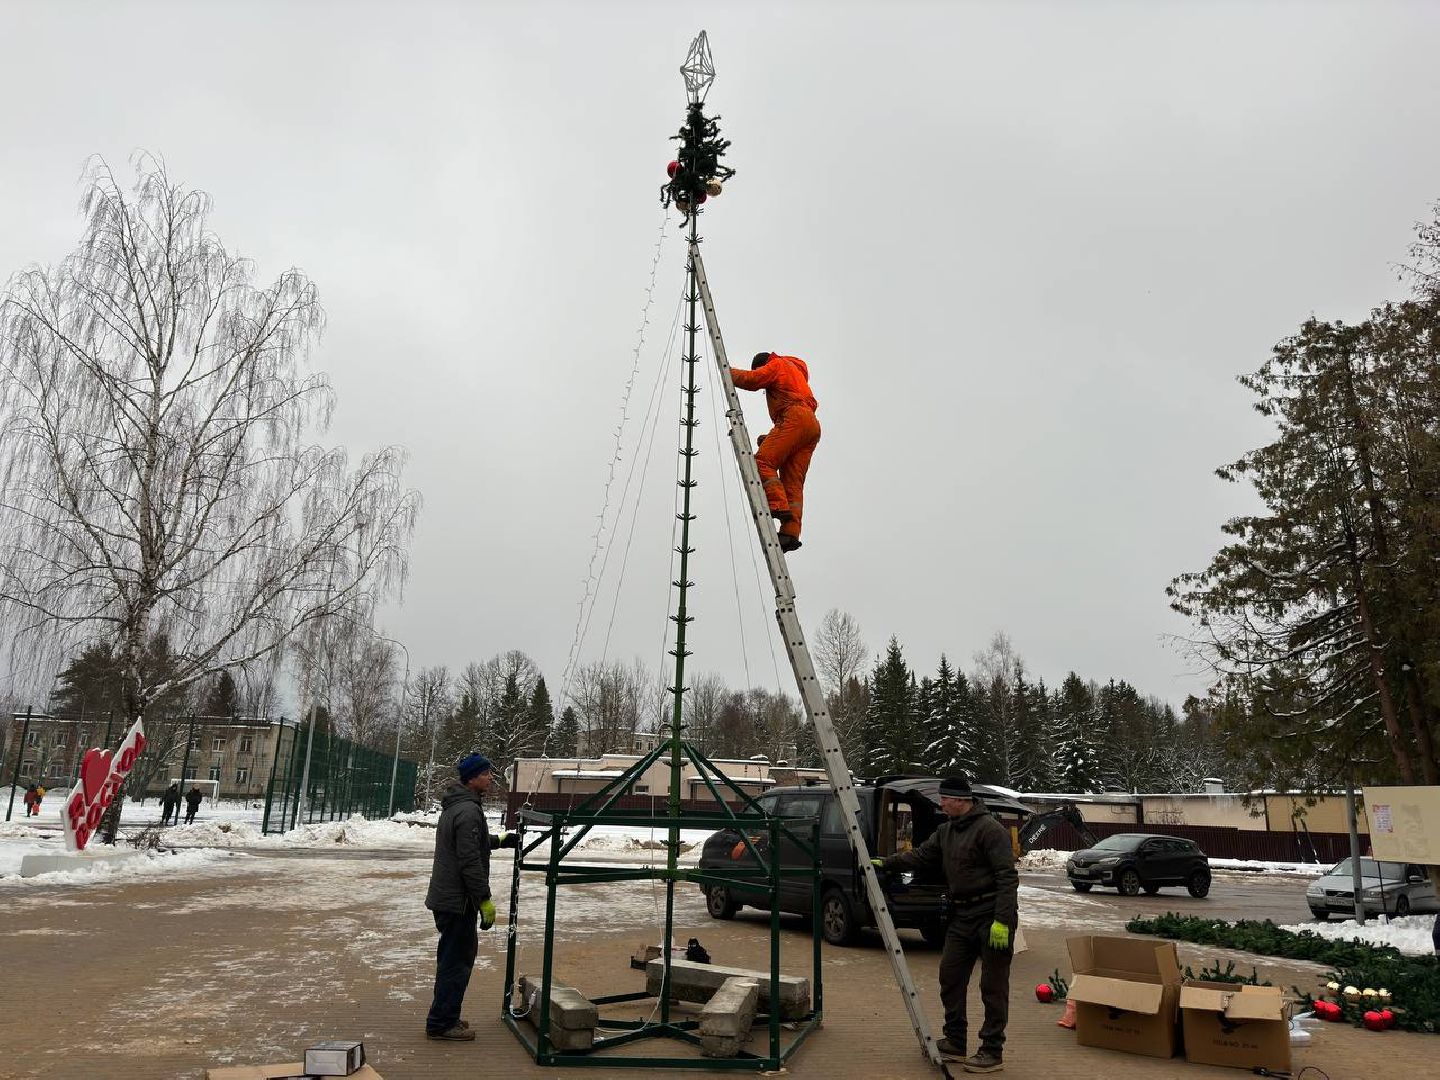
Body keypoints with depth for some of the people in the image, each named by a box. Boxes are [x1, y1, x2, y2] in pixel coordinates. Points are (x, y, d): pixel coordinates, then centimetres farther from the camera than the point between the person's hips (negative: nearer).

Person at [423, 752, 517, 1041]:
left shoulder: (454, 806, 12)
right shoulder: (469, 811, -22)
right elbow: (470, 862, -24)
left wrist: (499, 840, 29)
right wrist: (485, 901, -19)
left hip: (445, 897, 11)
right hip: (459, 901, -11)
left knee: (455, 956, 19)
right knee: (457, 960, -1)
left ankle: (445, 1017, 29)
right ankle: (441, 1023, 8)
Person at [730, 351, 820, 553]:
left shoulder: (777, 365, 15)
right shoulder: (798, 375, 41)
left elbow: (752, 380, -2)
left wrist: (731, 372, 17)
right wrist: (772, 438, 26)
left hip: (794, 418, -8)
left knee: (763, 462, -17)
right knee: (793, 483, -3)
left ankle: (778, 506, -33)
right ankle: (790, 532, -14)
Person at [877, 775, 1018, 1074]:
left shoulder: (990, 829, -16)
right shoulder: (946, 831, 11)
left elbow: (1007, 876, -20)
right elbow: (921, 855, 13)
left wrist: (1002, 920, -24)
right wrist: (886, 864, 2)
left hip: (992, 915, -9)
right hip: (962, 915, 9)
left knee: (993, 986, 1)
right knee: (950, 976, 12)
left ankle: (992, 1052, 11)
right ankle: (954, 1042, 24)